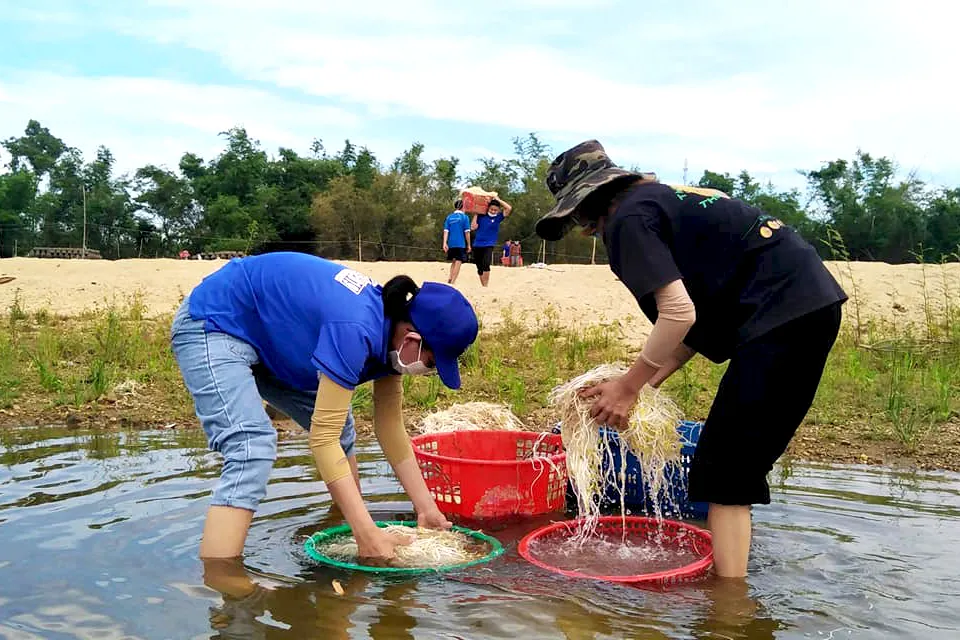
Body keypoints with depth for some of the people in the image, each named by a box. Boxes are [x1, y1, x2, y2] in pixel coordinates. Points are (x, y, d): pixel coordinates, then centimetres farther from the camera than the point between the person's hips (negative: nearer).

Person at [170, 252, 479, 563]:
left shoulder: (391, 324, -7)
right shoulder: (355, 330, -34)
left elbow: (390, 430, 1)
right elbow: (322, 439, -32)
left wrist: (427, 508, 0)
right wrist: (368, 534, -32)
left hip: (265, 335, 9)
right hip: (212, 325, -9)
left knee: (338, 424, 10)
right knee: (253, 450, -27)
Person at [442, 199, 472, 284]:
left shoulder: (449, 217, 8)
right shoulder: (464, 217, -3)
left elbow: (446, 231, 0)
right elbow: (467, 232, -5)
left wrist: (445, 243, -3)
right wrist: (468, 245, 2)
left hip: (451, 244, 5)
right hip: (461, 244, -5)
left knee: (453, 262, 19)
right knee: (458, 262, -2)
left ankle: (449, 279, 6)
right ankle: (452, 282, -7)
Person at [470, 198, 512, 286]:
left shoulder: (498, 217, 2)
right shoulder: (481, 216, 6)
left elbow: (509, 208, -9)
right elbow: (473, 227, -1)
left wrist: (498, 200, -4)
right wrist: (475, 214, 2)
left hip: (489, 245, -3)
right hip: (477, 245, 3)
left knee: (486, 265, -24)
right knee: (479, 268, 8)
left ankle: (486, 286, -18)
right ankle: (483, 286, 19)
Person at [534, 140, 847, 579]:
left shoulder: (628, 218, -6)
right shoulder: (665, 201, 23)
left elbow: (678, 314, -17)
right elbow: (700, 320, 20)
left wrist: (629, 386, -5)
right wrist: (647, 383, 15)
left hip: (781, 311, -10)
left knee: (722, 473, -6)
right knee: (740, 465, 15)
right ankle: (730, 576, 25)